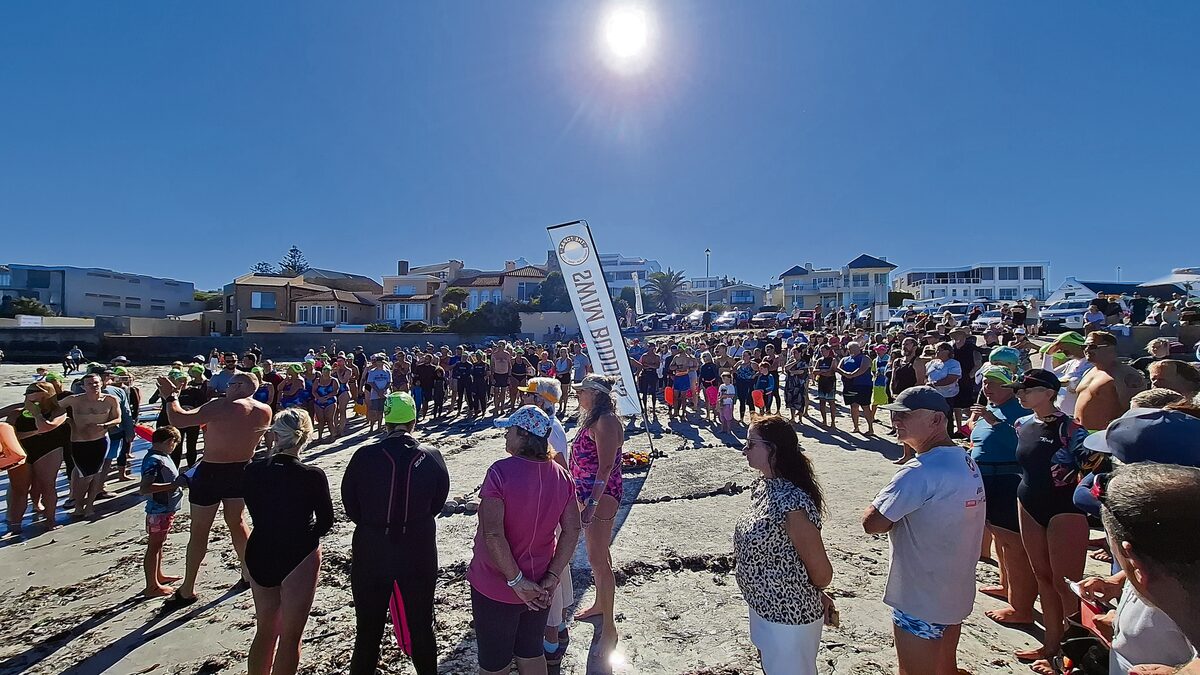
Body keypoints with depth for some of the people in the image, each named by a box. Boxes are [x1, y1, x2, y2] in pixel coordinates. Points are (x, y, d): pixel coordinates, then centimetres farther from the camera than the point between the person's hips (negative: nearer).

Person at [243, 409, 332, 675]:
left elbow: (256, 512, 3)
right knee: (290, 635, 14)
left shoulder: (253, 471, -9)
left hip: (259, 555, 5)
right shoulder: (312, 476, -21)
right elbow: (326, 522, -9)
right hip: (299, 558, -4)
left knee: (265, 630, 25)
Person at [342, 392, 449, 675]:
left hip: (371, 550, -1)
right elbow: (439, 501, 1)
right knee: (421, 625, 18)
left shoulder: (364, 455, -14)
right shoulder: (431, 456, -11)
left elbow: (350, 502, -2)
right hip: (420, 552, 1)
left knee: (368, 629, 17)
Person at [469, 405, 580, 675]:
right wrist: (552, 577, -3)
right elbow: (572, 530, -5)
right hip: (538, 588, 5)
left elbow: (493, 535, -27)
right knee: (531, 652, 26)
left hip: (495, 589, -4)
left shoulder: (501, 471, -24)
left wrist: (516, 581, -19)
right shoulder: (561, 474, -7)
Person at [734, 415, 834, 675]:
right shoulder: (762, 486, -5)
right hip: (763, 608, 8)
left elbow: (822, 573, -23)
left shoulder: (791, 504, -32)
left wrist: (809, 595, -2)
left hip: (789, 618, -8)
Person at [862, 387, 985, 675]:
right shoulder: (966, 461, 2)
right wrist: (904, 511, -1)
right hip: (955, 593, 9)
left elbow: (871, 523, -26)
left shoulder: (921, 472, -28)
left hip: (921, 601, -9)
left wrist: (893, 511, -8)